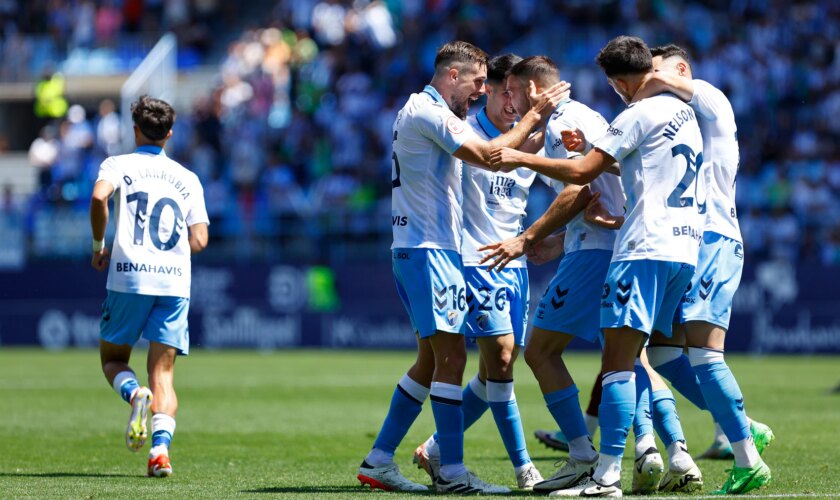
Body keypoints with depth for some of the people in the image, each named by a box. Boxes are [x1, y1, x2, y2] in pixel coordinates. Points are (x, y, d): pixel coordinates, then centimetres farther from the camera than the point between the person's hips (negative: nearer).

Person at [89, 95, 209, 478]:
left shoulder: (119, 165, 7)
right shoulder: (188, 179, 16)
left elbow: (99, 196, -16)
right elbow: (199, 241, 7)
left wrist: (98, 246, -2)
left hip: (129, 277, -2)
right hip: (175, 281, 2)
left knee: (112, 359, 14)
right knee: (163, 372, 4)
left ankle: (134, 394, -20)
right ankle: (161, 448, -17)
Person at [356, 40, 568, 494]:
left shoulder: (417, 110, 19)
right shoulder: (429, 113, -13)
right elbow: (488, 155, -22)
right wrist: (535, 115, -14)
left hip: (415, 249, 11)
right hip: (428, 250, -11)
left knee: (431, 360, 14)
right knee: (451, 356, -11)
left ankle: (378, 461, 15)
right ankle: (452, 473, -12)